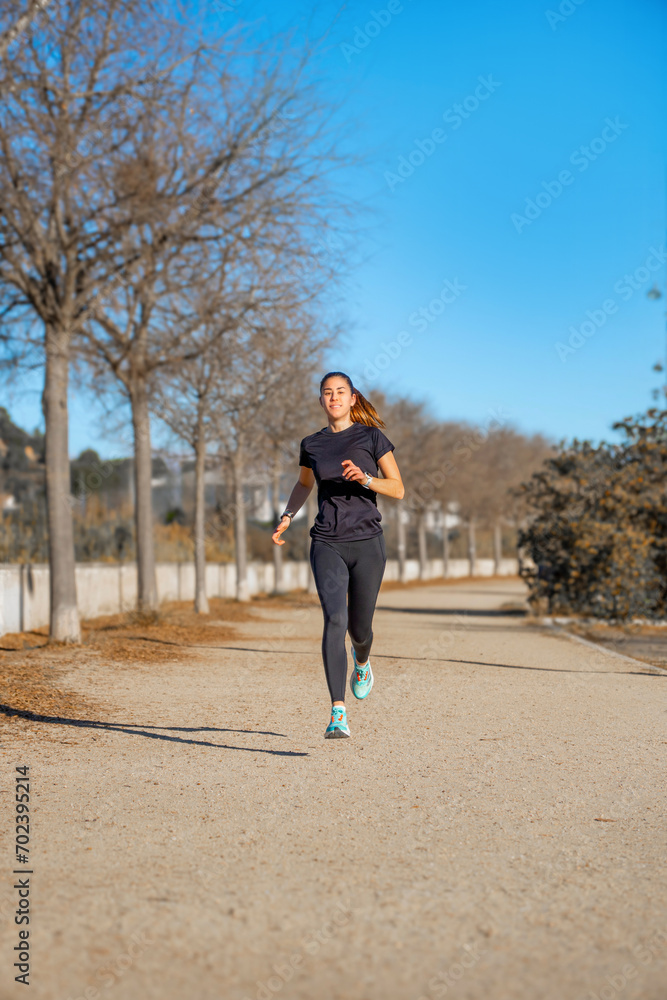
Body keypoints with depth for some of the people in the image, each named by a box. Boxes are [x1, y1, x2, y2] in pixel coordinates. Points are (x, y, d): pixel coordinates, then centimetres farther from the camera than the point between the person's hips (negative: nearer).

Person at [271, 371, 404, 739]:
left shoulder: (371, 437, 2)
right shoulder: (311, 445, 10)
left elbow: (398, 489, 0)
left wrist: (365, 478, -16)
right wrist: (286, 518, 14)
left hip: (367, 543, -1)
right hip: (327, 545, 1)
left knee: (359, 628, 7)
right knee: (335, 619, -18)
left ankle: (362, 662, 47)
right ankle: (338, 714, -22)